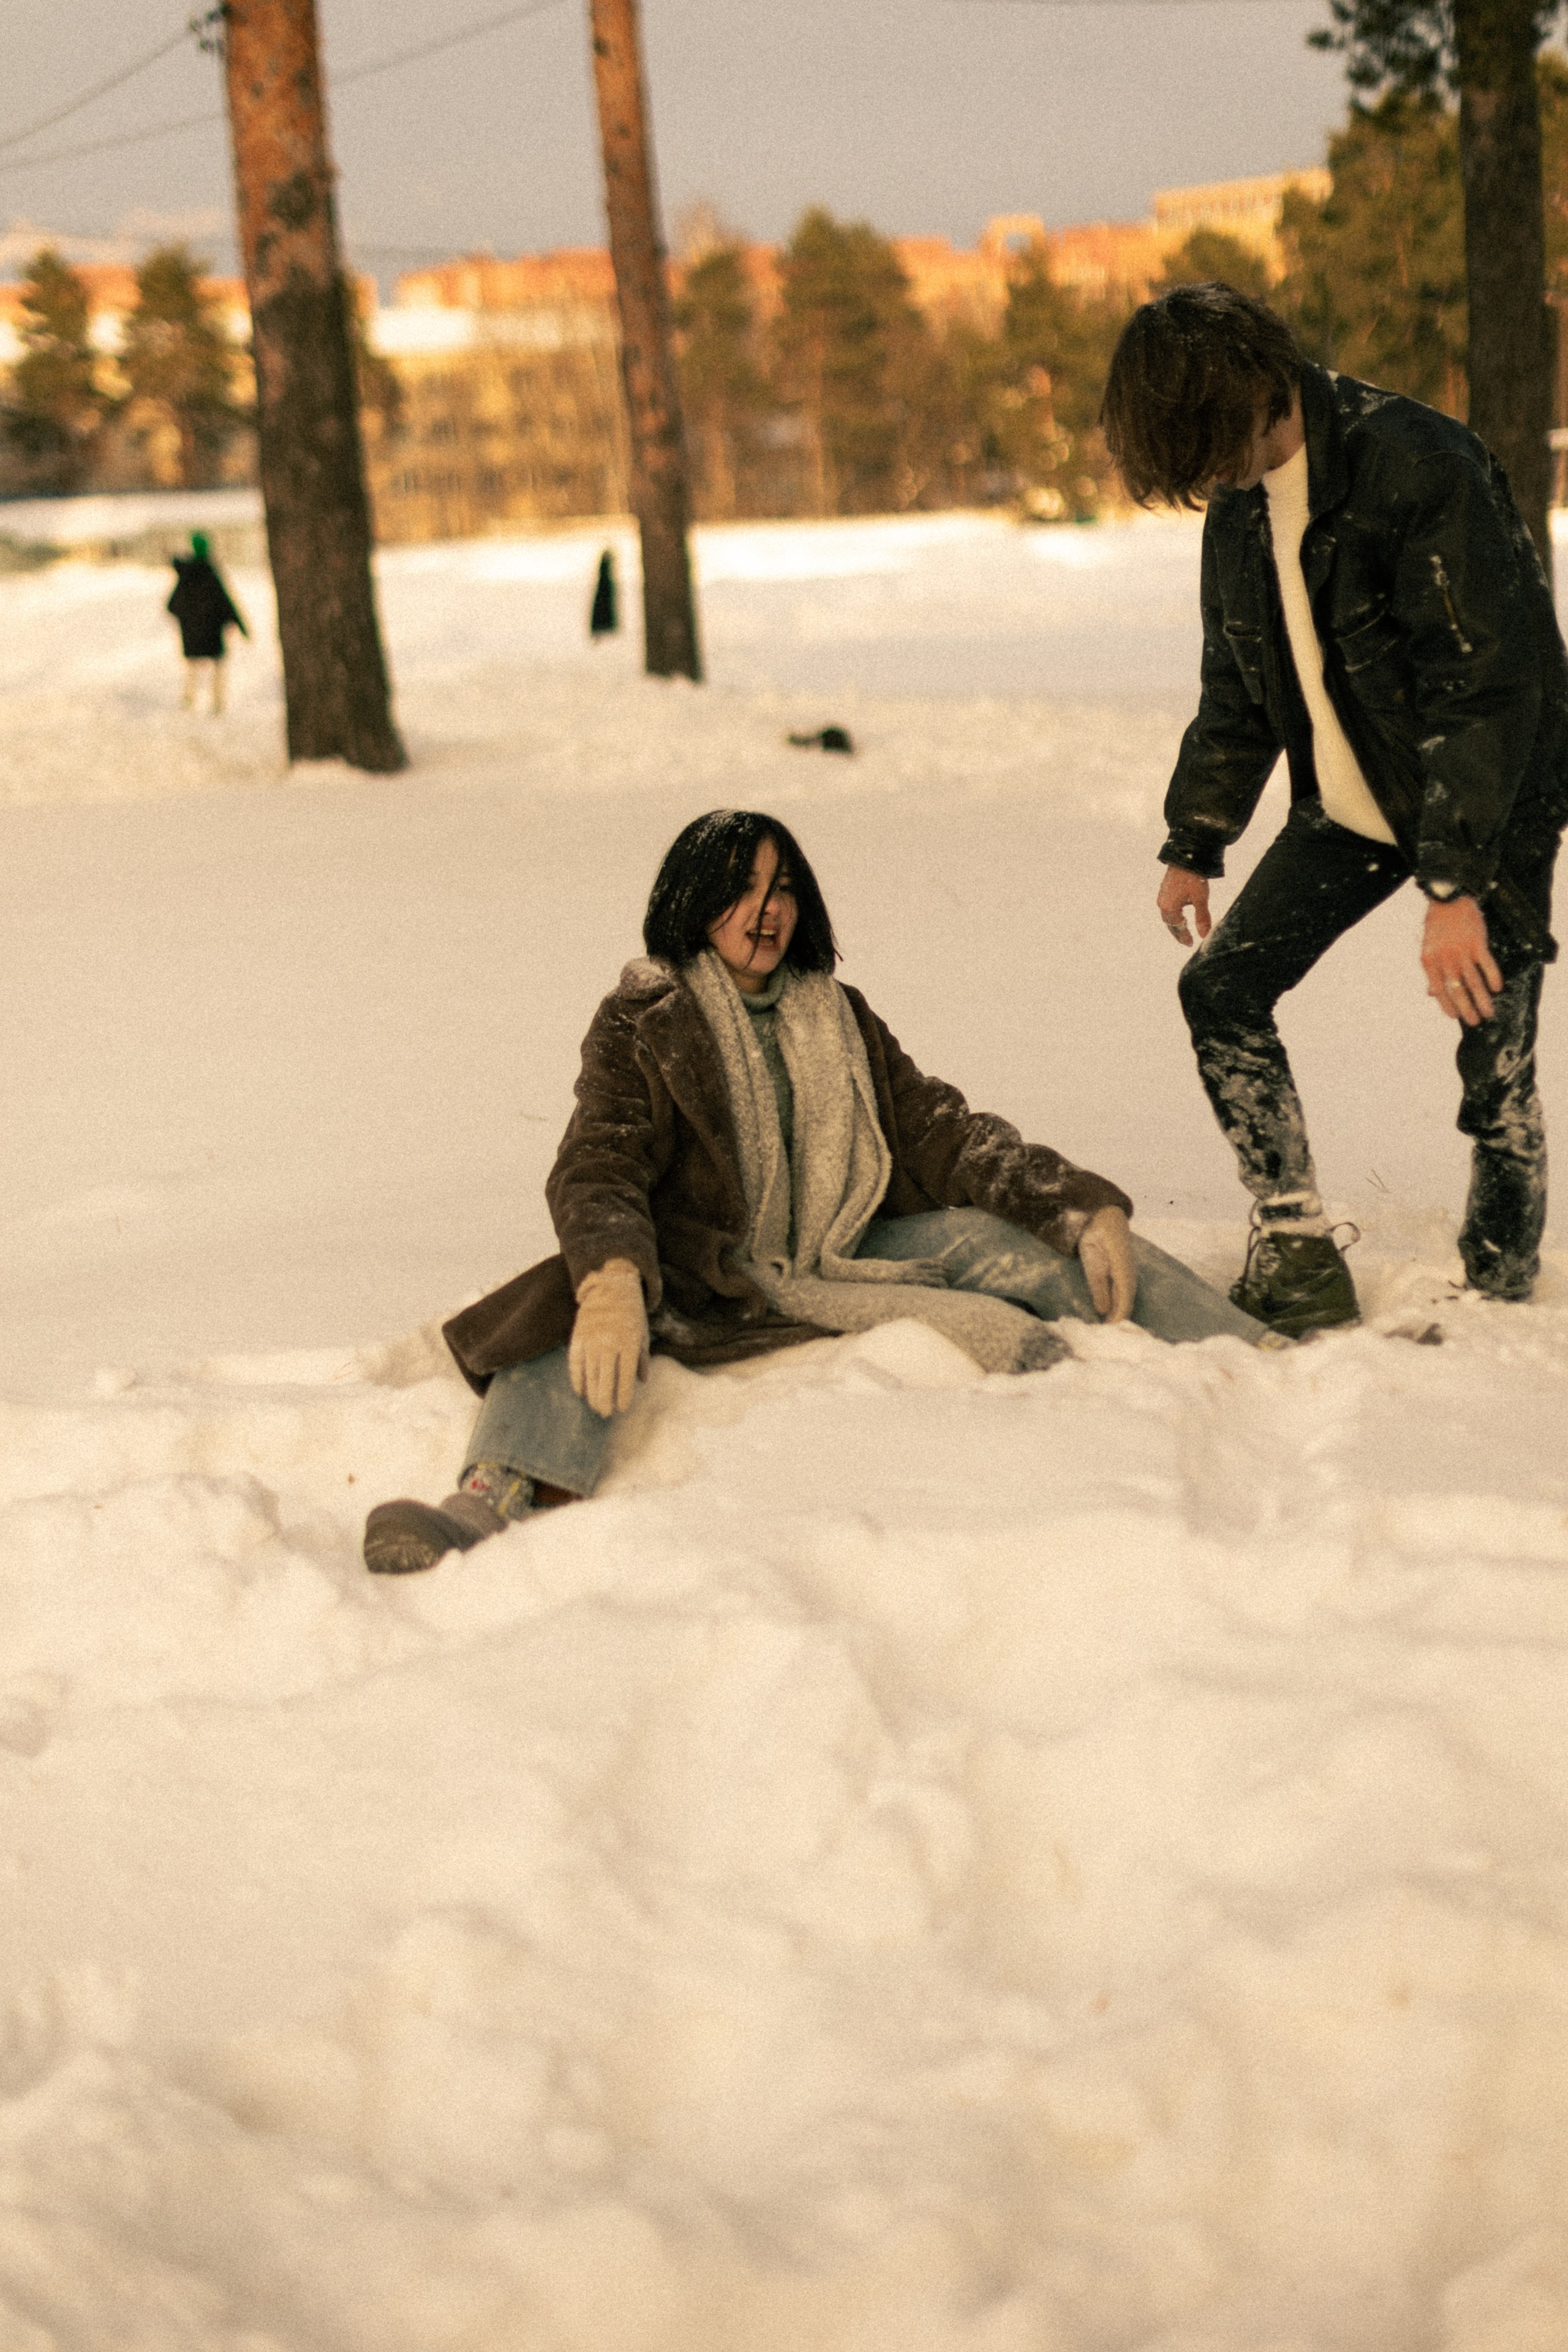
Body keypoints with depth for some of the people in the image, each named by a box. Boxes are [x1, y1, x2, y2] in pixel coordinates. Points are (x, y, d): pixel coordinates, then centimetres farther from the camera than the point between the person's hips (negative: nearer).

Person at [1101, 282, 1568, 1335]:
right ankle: (1300, 1258, 4)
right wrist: (1196, 844, 16)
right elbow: (1237, 691, 14)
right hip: (1350, 806, 7)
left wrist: (1457, 885, -31)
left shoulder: (1419, 467, -26)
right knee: (1221, 987, -1)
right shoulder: (1242, 501, 0)